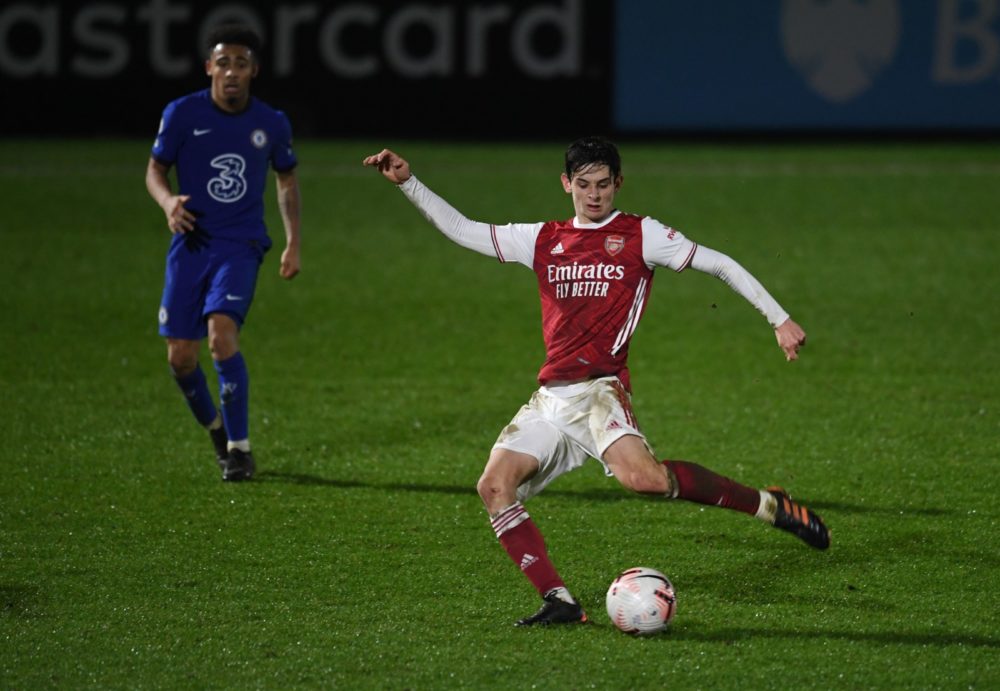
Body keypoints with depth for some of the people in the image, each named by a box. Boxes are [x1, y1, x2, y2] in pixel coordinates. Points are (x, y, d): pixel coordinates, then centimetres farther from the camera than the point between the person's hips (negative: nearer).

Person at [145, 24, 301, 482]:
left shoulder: (272, 124, 2)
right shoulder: (182, 114, -3)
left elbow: (286, 180, 18)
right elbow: (155, 170, 6)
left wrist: (293, 244, 12)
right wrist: (168, 202, -16)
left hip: (241, 246, -1)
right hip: (191, 243, 1)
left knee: (221, 333, -24)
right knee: (180, 356, -1)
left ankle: (240, 448, -15)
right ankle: (214, 427, 30)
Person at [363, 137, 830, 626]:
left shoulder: (640, 235, 5)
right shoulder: (543, 241, 17)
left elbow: (719, 264, 6)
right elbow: (462, 230, 21)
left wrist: (779, 319, 1)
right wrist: (408, 183, 13)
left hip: (599, 390, -6)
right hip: (550, 398, 6)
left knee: (640, 475, -32)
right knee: (494, 485, -13)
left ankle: (767, 506, -19)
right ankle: (559, 601, -11)